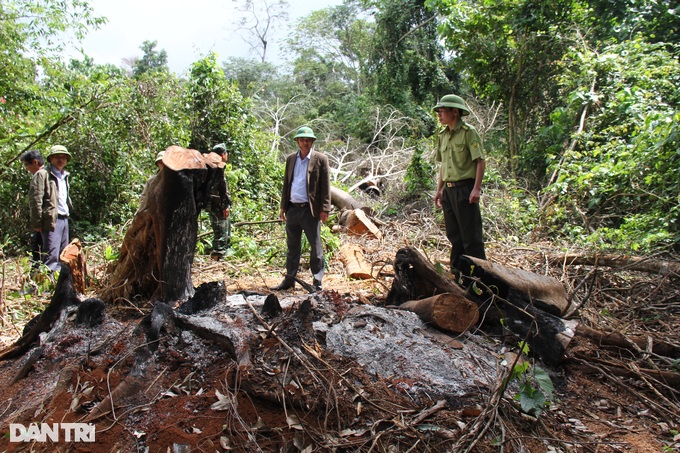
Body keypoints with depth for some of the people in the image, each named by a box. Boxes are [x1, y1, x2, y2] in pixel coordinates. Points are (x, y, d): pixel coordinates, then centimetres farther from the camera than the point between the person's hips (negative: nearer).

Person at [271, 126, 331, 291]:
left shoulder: (320, 159, -2)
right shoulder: (290, 159, 12)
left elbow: (325, 186, -6)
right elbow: (286, 184, 16)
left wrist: (325, 209, -11)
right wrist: (283, 206, 12)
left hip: (310, 209, -5)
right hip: (292, 208, 5)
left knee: (315, 246, 2)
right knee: (292, 246, 12)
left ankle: (318, 281, 11)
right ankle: (289, 279, 21)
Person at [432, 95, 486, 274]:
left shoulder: (469, 132, -8)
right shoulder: (443, 135, 14)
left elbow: (480, 161, -11)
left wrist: (477, 188, -19)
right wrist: (439, 189, 16)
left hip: (465, 188, -8)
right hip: (448, 190, 8)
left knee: (471, 234, -4)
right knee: (454, 234, 14)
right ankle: (456, 271, 24)